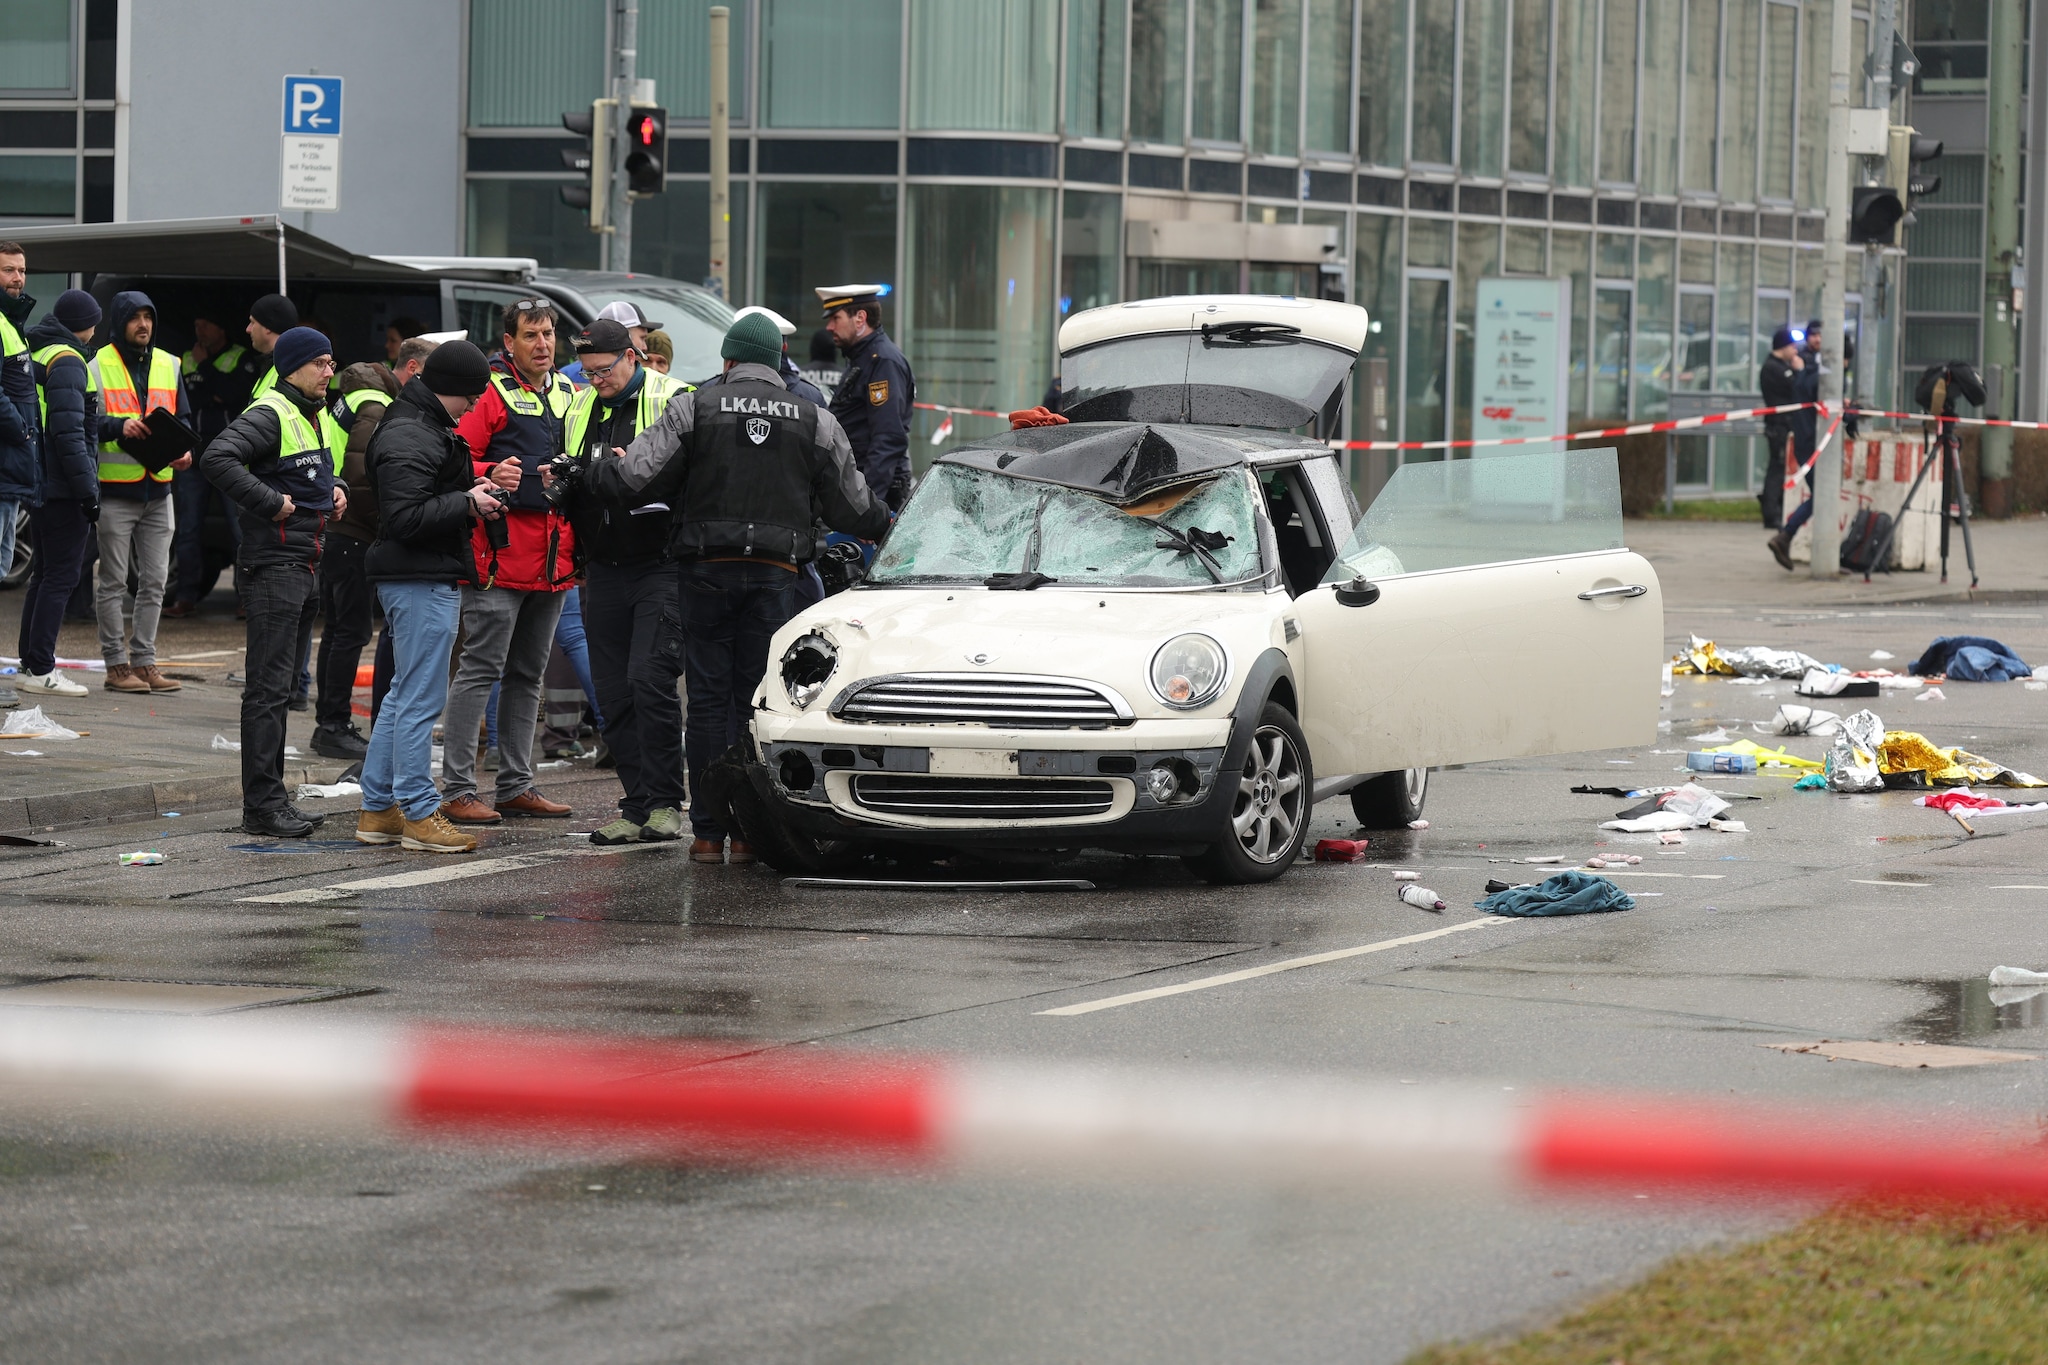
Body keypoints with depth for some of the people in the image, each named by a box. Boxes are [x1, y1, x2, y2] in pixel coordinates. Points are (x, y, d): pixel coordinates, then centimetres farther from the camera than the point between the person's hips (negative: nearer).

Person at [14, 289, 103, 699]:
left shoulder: (37, 355, 16)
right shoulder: (67, 362, -14)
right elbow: (69, 433, -21)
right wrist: (87, 489, -18)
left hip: (41, 488, 10)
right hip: (63, 491, -10)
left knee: (46, 573, 16)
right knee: (61, 576, -7)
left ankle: (31, 664, 19)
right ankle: (40, 670, -8)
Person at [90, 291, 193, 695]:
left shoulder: (169, 366, 12)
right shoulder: (98, 366, -4)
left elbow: (183, 417, 16)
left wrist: (184, 449, -4)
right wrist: (118, 427, -23)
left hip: (158, 490, 5)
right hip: (115, 490, -5)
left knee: (154, 583, 7)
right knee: (113, 582, -1)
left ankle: (144, 660, 13)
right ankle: (116, 664, 3)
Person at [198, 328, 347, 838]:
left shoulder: (313, 415, 17)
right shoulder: (270, 414, -13)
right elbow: (218, 458, -28)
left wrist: (334, 488, 15)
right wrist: (271, 502, -24)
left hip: (304, 565, 10)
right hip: (274, 563, -10)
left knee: (281, 684, 14)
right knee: (269, 687, -9)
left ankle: (272, 797, 19)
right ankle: (262, 806, -10)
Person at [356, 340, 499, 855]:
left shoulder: (428, 427, 17)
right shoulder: (409, 439, -17)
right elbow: (406, 518, -24)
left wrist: (472, 489, 12)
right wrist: (467, 503, -18)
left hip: (429, 578, 12)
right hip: (421, 582, -12)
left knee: (403, 695, 15)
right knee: (420, 700, -7)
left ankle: (377, 809, 20)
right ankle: (420, 816, -4)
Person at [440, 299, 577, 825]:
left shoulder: (567, 395, 15)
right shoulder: (491, 392, -7)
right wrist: (490, 476, -29)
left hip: (551, 559, 8)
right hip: (501, 553, -8)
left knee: (528, 674, 13)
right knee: (481, 671, -8)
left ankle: (516, 786, 21)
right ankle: (458, 790, -7)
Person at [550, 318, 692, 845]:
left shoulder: (672, 401, -4)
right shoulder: (580, 409, 15)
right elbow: (572, 499, 22)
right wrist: (560, 482, 0)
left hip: (658, 567, -7)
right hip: (603, 573, 7)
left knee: (649, 680, -16)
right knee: (613, 694, 4)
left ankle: (665, 803, -9)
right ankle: (637, 807, 9)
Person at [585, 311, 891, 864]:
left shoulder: (693, 409, 0)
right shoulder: (815, 421, 7)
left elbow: (634, 480, -5)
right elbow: (853, 507, 12)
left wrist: (603, 467, 18)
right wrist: (888, 525, 34)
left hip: (705, 570, -1)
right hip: (776, 573, 1)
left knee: (708, 699, 3)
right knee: (758, 700, 4)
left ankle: (708, 832, 2)